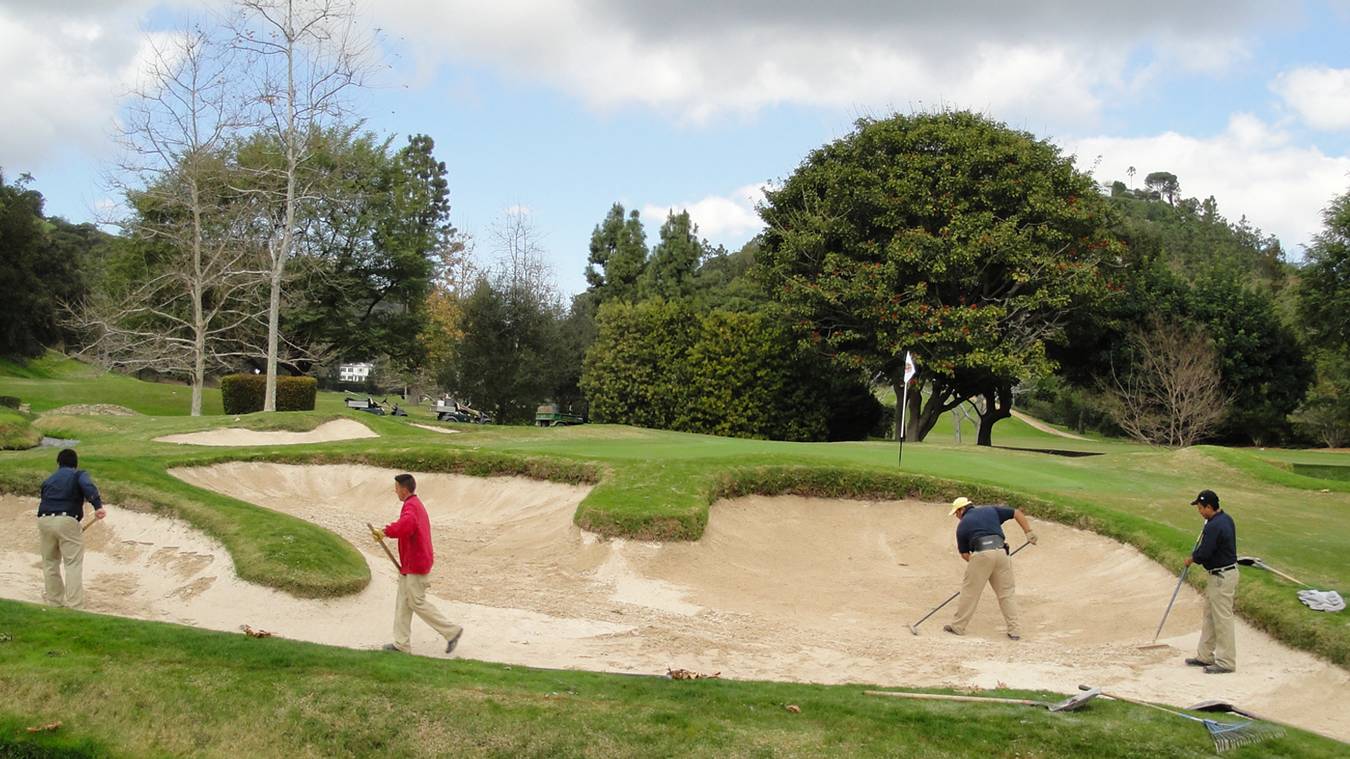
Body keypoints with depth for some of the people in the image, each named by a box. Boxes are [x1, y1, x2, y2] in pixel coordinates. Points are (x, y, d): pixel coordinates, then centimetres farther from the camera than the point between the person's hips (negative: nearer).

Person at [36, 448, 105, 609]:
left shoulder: (48, 481, 26)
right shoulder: (79, 475, 10)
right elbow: (88, 486, -13)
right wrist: (98, 506, -25)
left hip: (44, 520, 5)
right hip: (67, 521, -5)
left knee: (50, 562, 20)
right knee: (73, 564, -3)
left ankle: (54, 601, 28)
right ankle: (74, 606, -9)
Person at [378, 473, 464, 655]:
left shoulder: (411, 506, -20)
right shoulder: (417, 504, 14)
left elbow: (405, 525, -41)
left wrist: (387, 531, -25)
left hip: (415, 566, -10)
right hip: (409, 565, 10)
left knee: (417, 603, -2)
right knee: (403, 604, 12)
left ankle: (451, 631, 5)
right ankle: (402, 644, 17)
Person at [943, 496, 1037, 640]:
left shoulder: (962, 525, 15)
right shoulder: (991, 510, 21)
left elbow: (964, 553, 17)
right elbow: (1017, 513, 18)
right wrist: (1028, 532, 19)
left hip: (981, 555, -3)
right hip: (1001, 552, 3)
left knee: (969, 592, 8)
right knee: (1006, 593, 11)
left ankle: (958, 627, 16)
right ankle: (1015, 630, 8)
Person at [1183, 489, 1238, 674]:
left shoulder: (1214, 526, -24)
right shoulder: (1226, 519, 9)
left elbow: (1203, 554, -22)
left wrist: (1191, 558, -3)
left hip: (1222, 577, -11)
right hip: (1222, 574, 11)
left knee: (1222, 619, -3)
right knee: (1210, 616, 17)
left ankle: (1226, 662, 4)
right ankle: (1205, 656, 25)